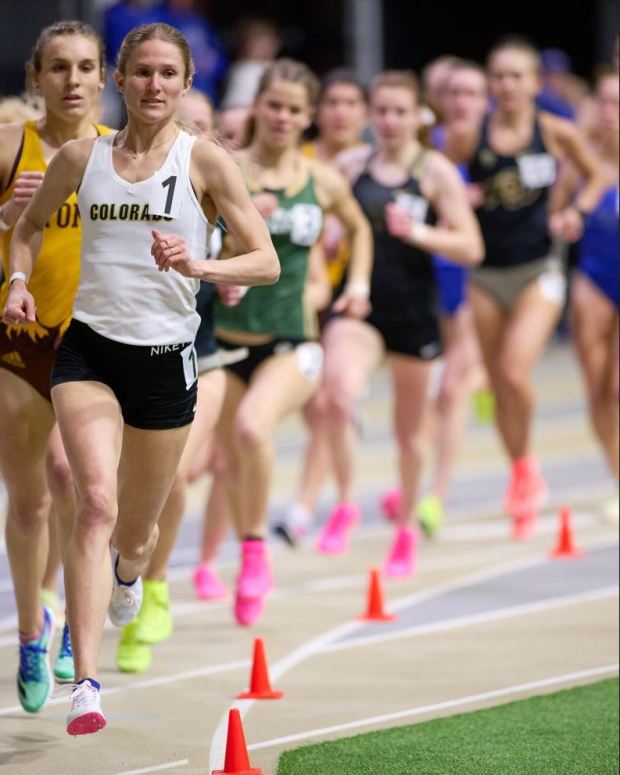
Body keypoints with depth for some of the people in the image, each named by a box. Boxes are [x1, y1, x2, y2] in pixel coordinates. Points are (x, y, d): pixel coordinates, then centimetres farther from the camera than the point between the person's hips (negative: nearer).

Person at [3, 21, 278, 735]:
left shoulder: (205, 161, -3)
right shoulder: (81, 157, 5)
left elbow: (266, 263, -5)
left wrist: (199, 267, -23)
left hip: (165, 356, 0)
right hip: (88, 350, 0)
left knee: (134, 531, 13)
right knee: (96, 501, -22)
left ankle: (127, 574, 54)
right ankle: (85, 682, -27)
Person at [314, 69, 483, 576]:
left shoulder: (435, 171, -3)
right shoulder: (351, 167, 5)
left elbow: (471, 249, -8)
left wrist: (418, 233, -21)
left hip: (414, 310, -1)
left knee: (409, 428, 13)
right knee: (339, 396, -27)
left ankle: (407, 529, 33)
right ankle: (346, 504, -8)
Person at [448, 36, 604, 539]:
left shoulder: (557, 133, -5)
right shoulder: (469, 139, -5)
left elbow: (595, 176, 11)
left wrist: (577, 211, -6)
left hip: (538, 272, -2)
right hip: (486, 275, 2)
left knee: (515, 374, -20)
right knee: (499, 386, 10)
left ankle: (526, 465, 6)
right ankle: (524, 480, 30)